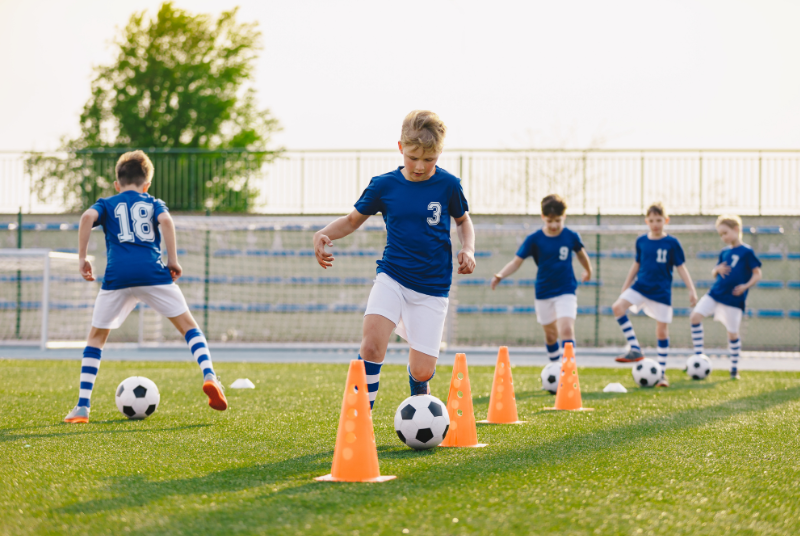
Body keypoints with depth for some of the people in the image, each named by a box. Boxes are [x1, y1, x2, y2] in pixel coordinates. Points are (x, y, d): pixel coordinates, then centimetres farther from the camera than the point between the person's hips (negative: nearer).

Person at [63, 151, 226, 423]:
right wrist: (173, 260, 1)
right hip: (153, 272, 0)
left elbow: (87, 217, 1)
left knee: (96, 336, 14)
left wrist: (82, 257, 4)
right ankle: (209, 375, -14)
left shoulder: (107, 204, 23)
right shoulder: (154, 203, 22)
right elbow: (166, 221, -1)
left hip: (117, 276, 1)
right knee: (188, 325, 10)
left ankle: (82, 406, 7)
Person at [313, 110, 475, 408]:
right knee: (372, 344, -27)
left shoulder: (448, 185, -2)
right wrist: (324, 235, -7)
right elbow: (354, 219, 12)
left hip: (432, 286, 0)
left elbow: (463, 220, 17)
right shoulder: (384, 185, -2)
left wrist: (468, 249, -2)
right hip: (392, 277, 0)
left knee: (422, 372, -4)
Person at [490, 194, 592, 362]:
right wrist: (500, 276, -27)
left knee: (566, 329, -20)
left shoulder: (571, 237, -5)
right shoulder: (534, 239, -8)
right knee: (550, 334, 13)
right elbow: (517, 261, -10)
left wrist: (588, 270, 33)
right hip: (543, 293, 1)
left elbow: (581, 253, 15)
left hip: (566, 292, -1)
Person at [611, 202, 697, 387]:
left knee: (662, 331, 0)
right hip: (641, 286, 3)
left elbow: (681, 268, -2)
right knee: (618, 307, -21)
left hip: (661, 292, -3)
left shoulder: (672, 243, -5)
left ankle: (662, 373, 12)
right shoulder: (641, 241, 4)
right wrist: (624, 289, 18)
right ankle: (635, 349, -15)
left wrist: (692, 290, -10)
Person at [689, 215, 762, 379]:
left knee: (732, 333, 1)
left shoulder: (746, 252, -6)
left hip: (733, 298, -6)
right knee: (695, 316, -10)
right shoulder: (724, 253, 12)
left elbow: (757, 274, -6)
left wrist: (746, 286, -21)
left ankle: (734, 368, 16)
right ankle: (699, 356, -4)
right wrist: (717, 270, -4)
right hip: (715, 292, 6)